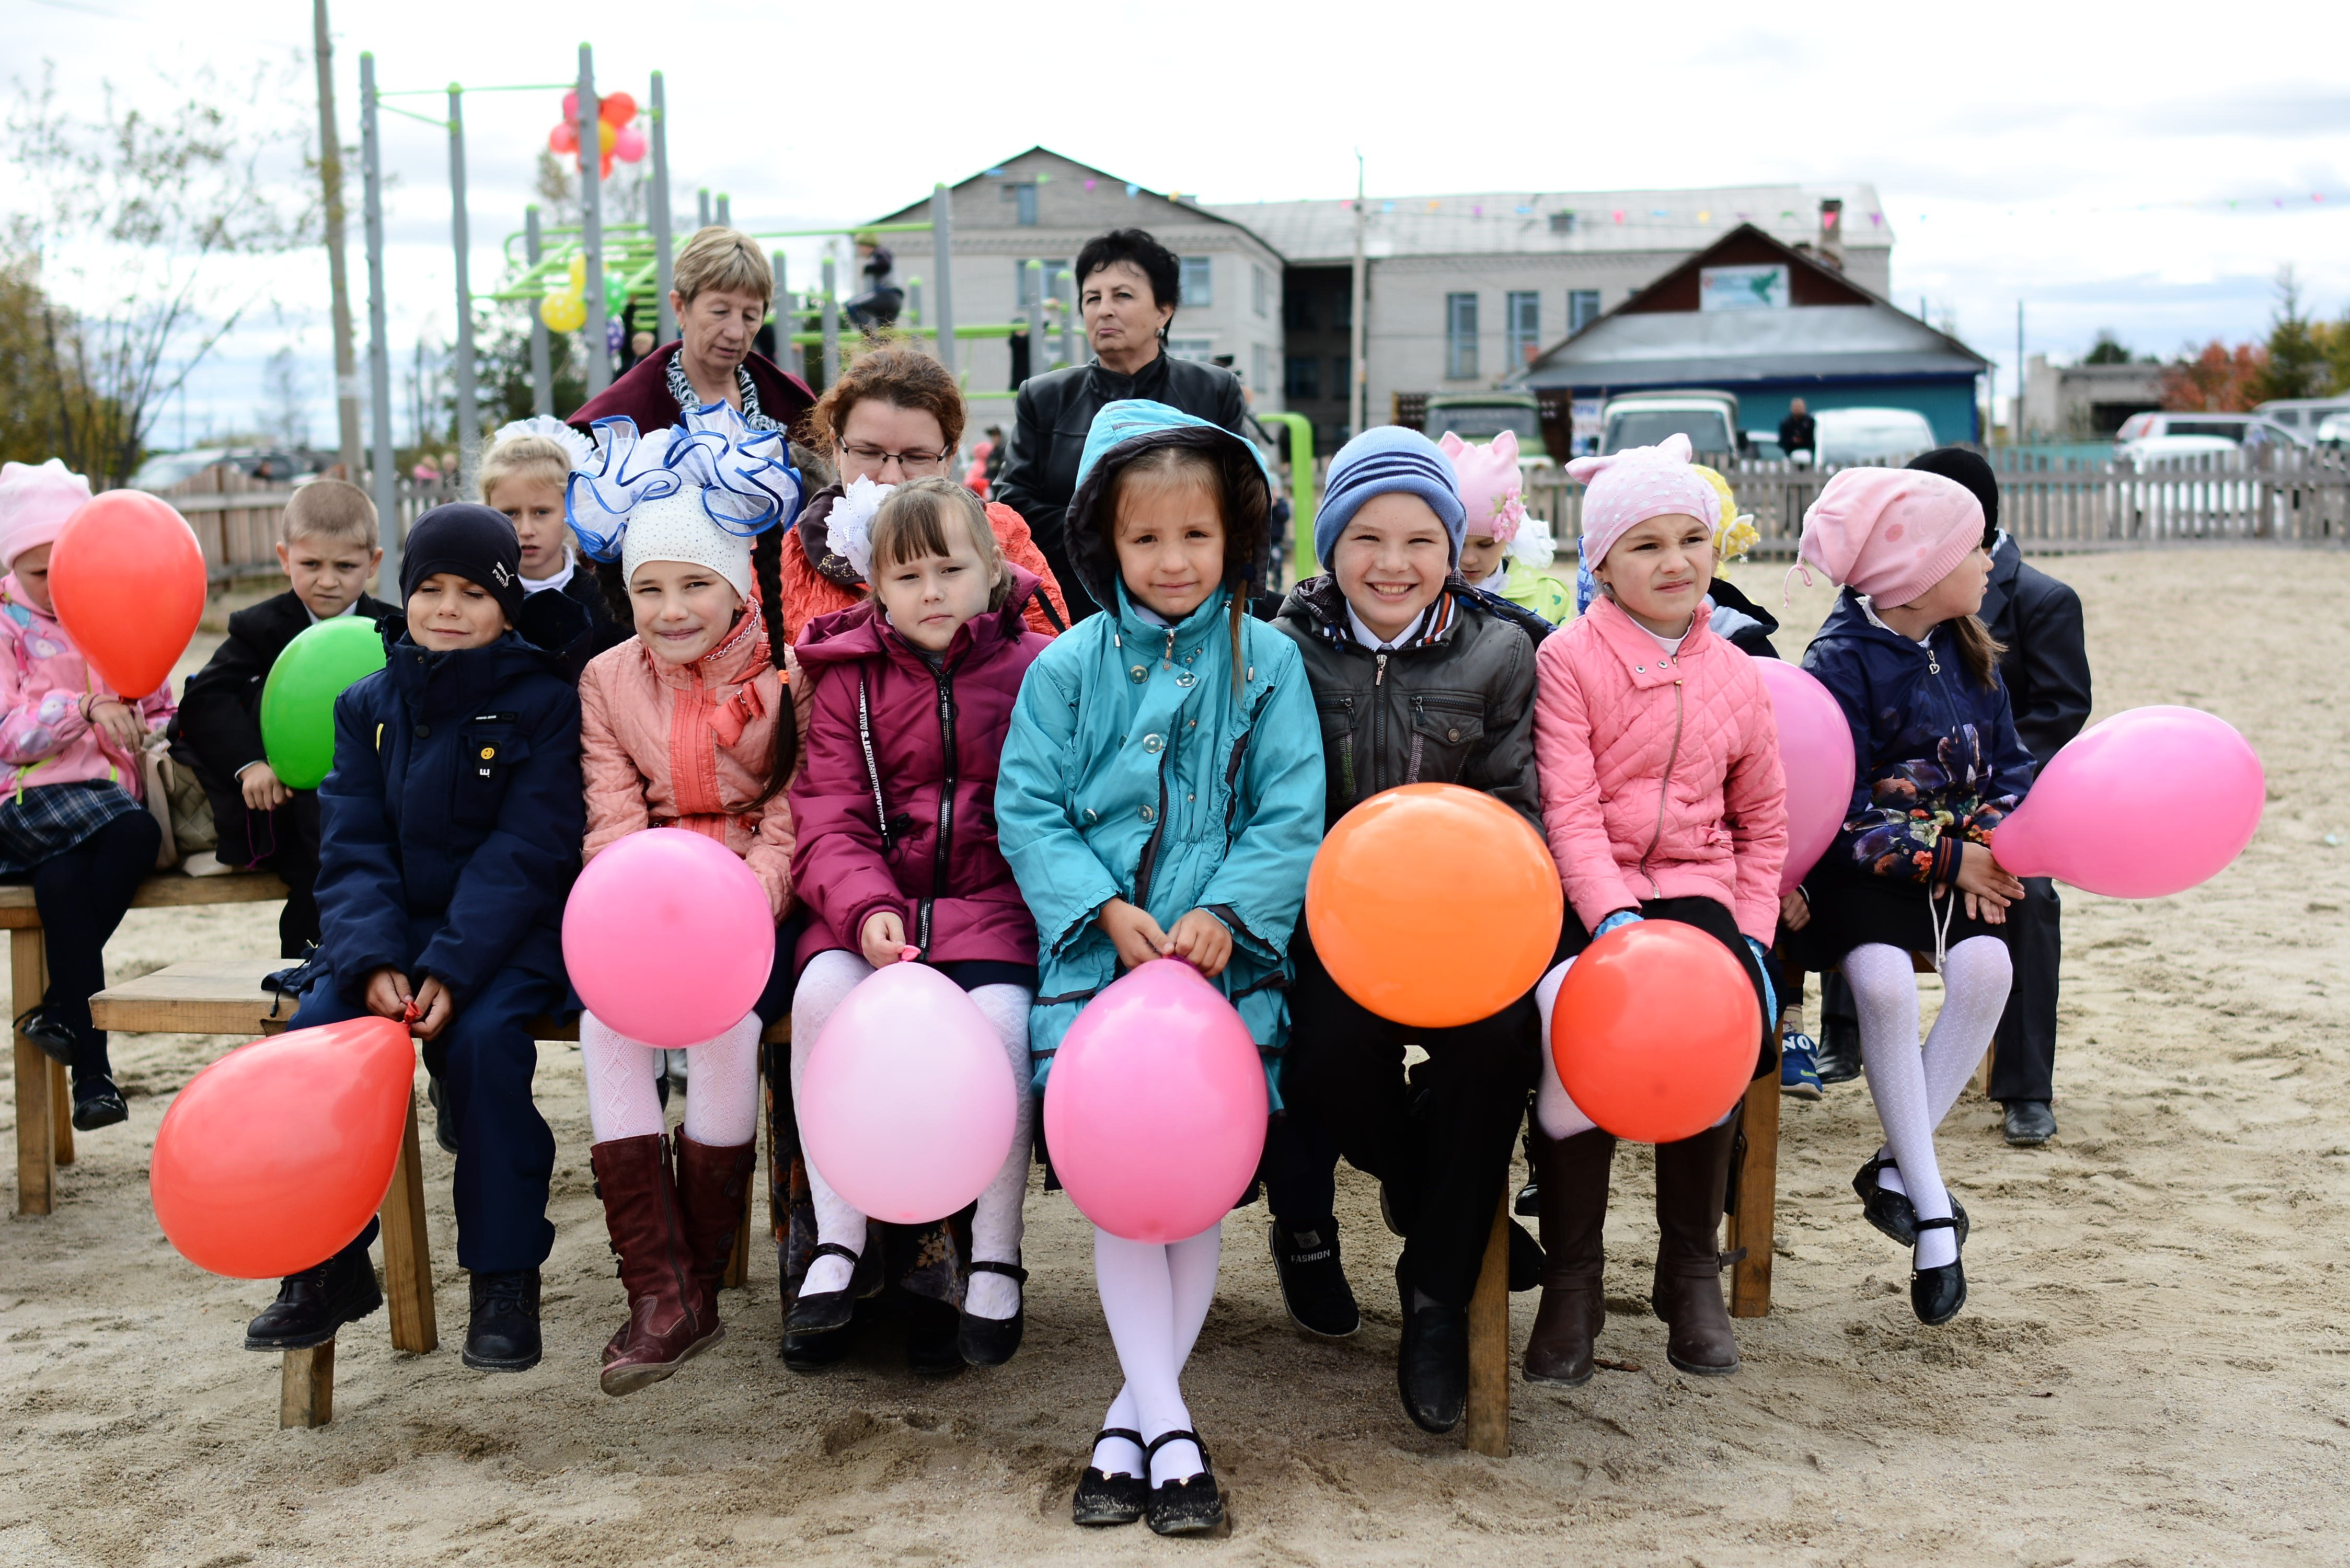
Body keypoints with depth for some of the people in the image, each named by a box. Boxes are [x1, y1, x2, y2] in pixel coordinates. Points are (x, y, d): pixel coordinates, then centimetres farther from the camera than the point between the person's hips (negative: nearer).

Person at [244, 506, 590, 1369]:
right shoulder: (369, 706, 10)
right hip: (394, 926, 4)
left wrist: (452, 968, -23)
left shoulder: (545, 704, -3)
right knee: (316, 1032, -21)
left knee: (483, 1037, -31)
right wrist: (373, 959, -17)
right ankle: (327, 1265, -5)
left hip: (507, 933, -4)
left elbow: (525, 853, -12)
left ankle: (506, 1274, -17)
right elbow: (353, 847, 2)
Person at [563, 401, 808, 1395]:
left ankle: (700, 1281, -14)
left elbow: (790, 823, -8)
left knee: (724, 1022, -30)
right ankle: (661, 1293, -22)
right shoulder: (608, 680, 9)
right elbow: (613, 822, 2)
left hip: (757, 901, -3)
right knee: (606, 1024, -25)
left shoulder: (791, 672, -4)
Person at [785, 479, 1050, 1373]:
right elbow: (829, 817, 2)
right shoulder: (850, 679, 9)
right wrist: (865, 907, -17)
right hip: (875, 904, 2)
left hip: (995, 901, -2)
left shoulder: (1034, 668, 5)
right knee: (823, 992, -27)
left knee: (1001, 1013, -30)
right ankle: (841, 1241, -14)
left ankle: (995, 1259, -11)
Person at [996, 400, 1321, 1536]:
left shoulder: (1267, 663, 3)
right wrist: (1107, 909, -11)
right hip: (1097, 955, 0)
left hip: (1225, 960, 0)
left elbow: (1292, 817, -1)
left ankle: (1133, 1415, 12)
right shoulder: (1068, 666, 4)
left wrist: (1226, 911, -15)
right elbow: (1027, 811, 2)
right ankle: (1166, 1425, 2)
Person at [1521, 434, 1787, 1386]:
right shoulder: (1568, 661, -1)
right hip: (1586, 894, -3)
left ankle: (1692, 1265, 0)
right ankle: (1572, 1278, -9)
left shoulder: (1736, 677, 13)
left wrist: (1753, 929, 5)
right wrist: (1611, 915, -23)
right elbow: (1567, 806, -10)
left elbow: (1764, 819, 20)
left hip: (1694, 885, 3)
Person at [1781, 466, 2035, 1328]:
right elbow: (1838, 816, -16)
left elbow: (2010, 764, 10)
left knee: (1985, 965, -25)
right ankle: (1933, 1211, -20)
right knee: (1884, 979, -32)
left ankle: (1895, 1168, -12)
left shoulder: (1968, 652, 8)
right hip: (1863, 868, -5)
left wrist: (1991, 843, -10)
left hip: (1959, 857, 5)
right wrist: (1945, 859, -15)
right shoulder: (1844, 662, -13)